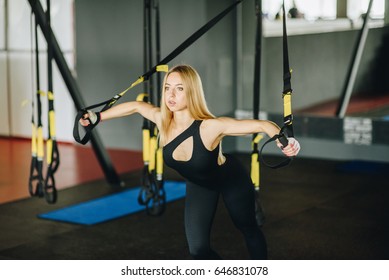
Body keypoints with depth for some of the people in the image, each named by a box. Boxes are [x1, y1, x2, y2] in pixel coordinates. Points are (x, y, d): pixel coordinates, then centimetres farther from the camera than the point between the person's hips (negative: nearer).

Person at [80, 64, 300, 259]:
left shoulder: (211, 127, -41)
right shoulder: (162, 120, -26)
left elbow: (261, 125, -47)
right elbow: (135, 106, -5)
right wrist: (97, 117, 4)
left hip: (232, 179, -4)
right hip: (199, 184, 4)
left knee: (248, 229, 20)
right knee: (198, 249, -4)